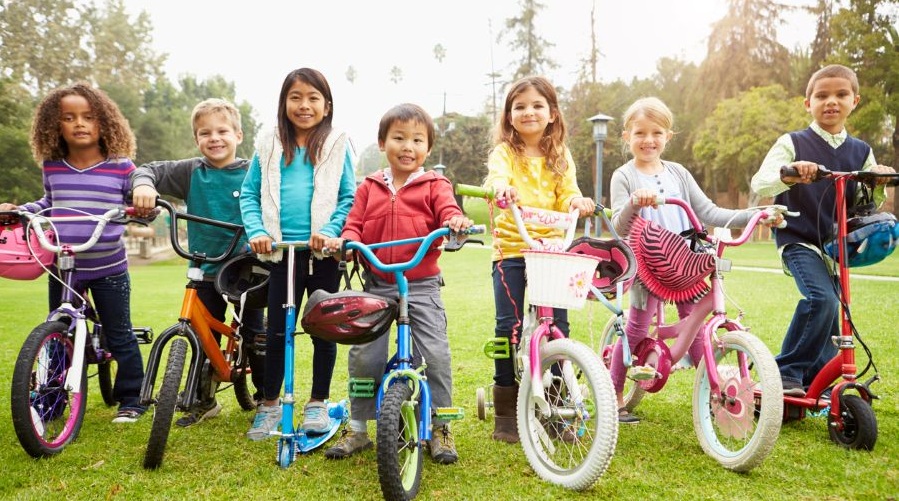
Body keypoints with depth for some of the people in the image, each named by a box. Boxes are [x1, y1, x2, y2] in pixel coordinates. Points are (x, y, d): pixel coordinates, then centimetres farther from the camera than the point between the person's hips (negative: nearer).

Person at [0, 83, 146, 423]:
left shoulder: (121, 167, -6)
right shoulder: (51, 167, 4)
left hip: (109, 269, -3)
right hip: (62, 268, 3)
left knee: (119, 335, 6)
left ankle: (131, 399, 20)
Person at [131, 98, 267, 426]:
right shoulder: (191, 172, 0)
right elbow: (149, 170, 2)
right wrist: (143, 184, -20)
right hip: (206, 272, 2)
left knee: (254, 334, 6)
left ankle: (266, 395, 24)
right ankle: (205, 400, 27)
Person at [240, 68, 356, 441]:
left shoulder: (337, 145, 2)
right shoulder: (269, 146, 8)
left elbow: (349, 198, -2)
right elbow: (249, 193, 8)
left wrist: (329, 231, -16)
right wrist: (256, 231, -7)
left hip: (323, 253, -1)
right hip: (282, 253, 2)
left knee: (324, 329, 8)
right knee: (276, 331, 8)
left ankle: (318, 403, 24)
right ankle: (269, 404, 24)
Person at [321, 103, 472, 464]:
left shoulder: (434, 185, 5)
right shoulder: (370, 187, 11)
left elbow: (448, 211, -11)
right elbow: (355, 224, 8)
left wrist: (456, 221, -34)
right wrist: (344, 240, -14)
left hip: (421, 285, -2)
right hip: (376, 285, 2)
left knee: (435, 354, -9)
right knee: (363, 355, 1)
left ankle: (439, 427, 11)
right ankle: (357, 428, 20)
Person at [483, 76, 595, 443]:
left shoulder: (561, 158, 15)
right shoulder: (504, 152, 5)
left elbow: (566, 197, 6)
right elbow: (496, 177, -17)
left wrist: (578, 202, -17)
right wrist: (502, 189, -40)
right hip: (510, 248, -2)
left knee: (557, 325, 1)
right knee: (510, 325, -6)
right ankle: (505, 411, 8)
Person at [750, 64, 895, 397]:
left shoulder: (861, 152, 9)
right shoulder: (792, 143, -4)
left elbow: (868, 207, 9)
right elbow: (759, 184, -17)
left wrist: (878, 185, -12)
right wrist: (788, 175, -37)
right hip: (799, 241, -5)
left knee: (830, 313, 9)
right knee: (822, 299, -26)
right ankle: (786, 372, -13)